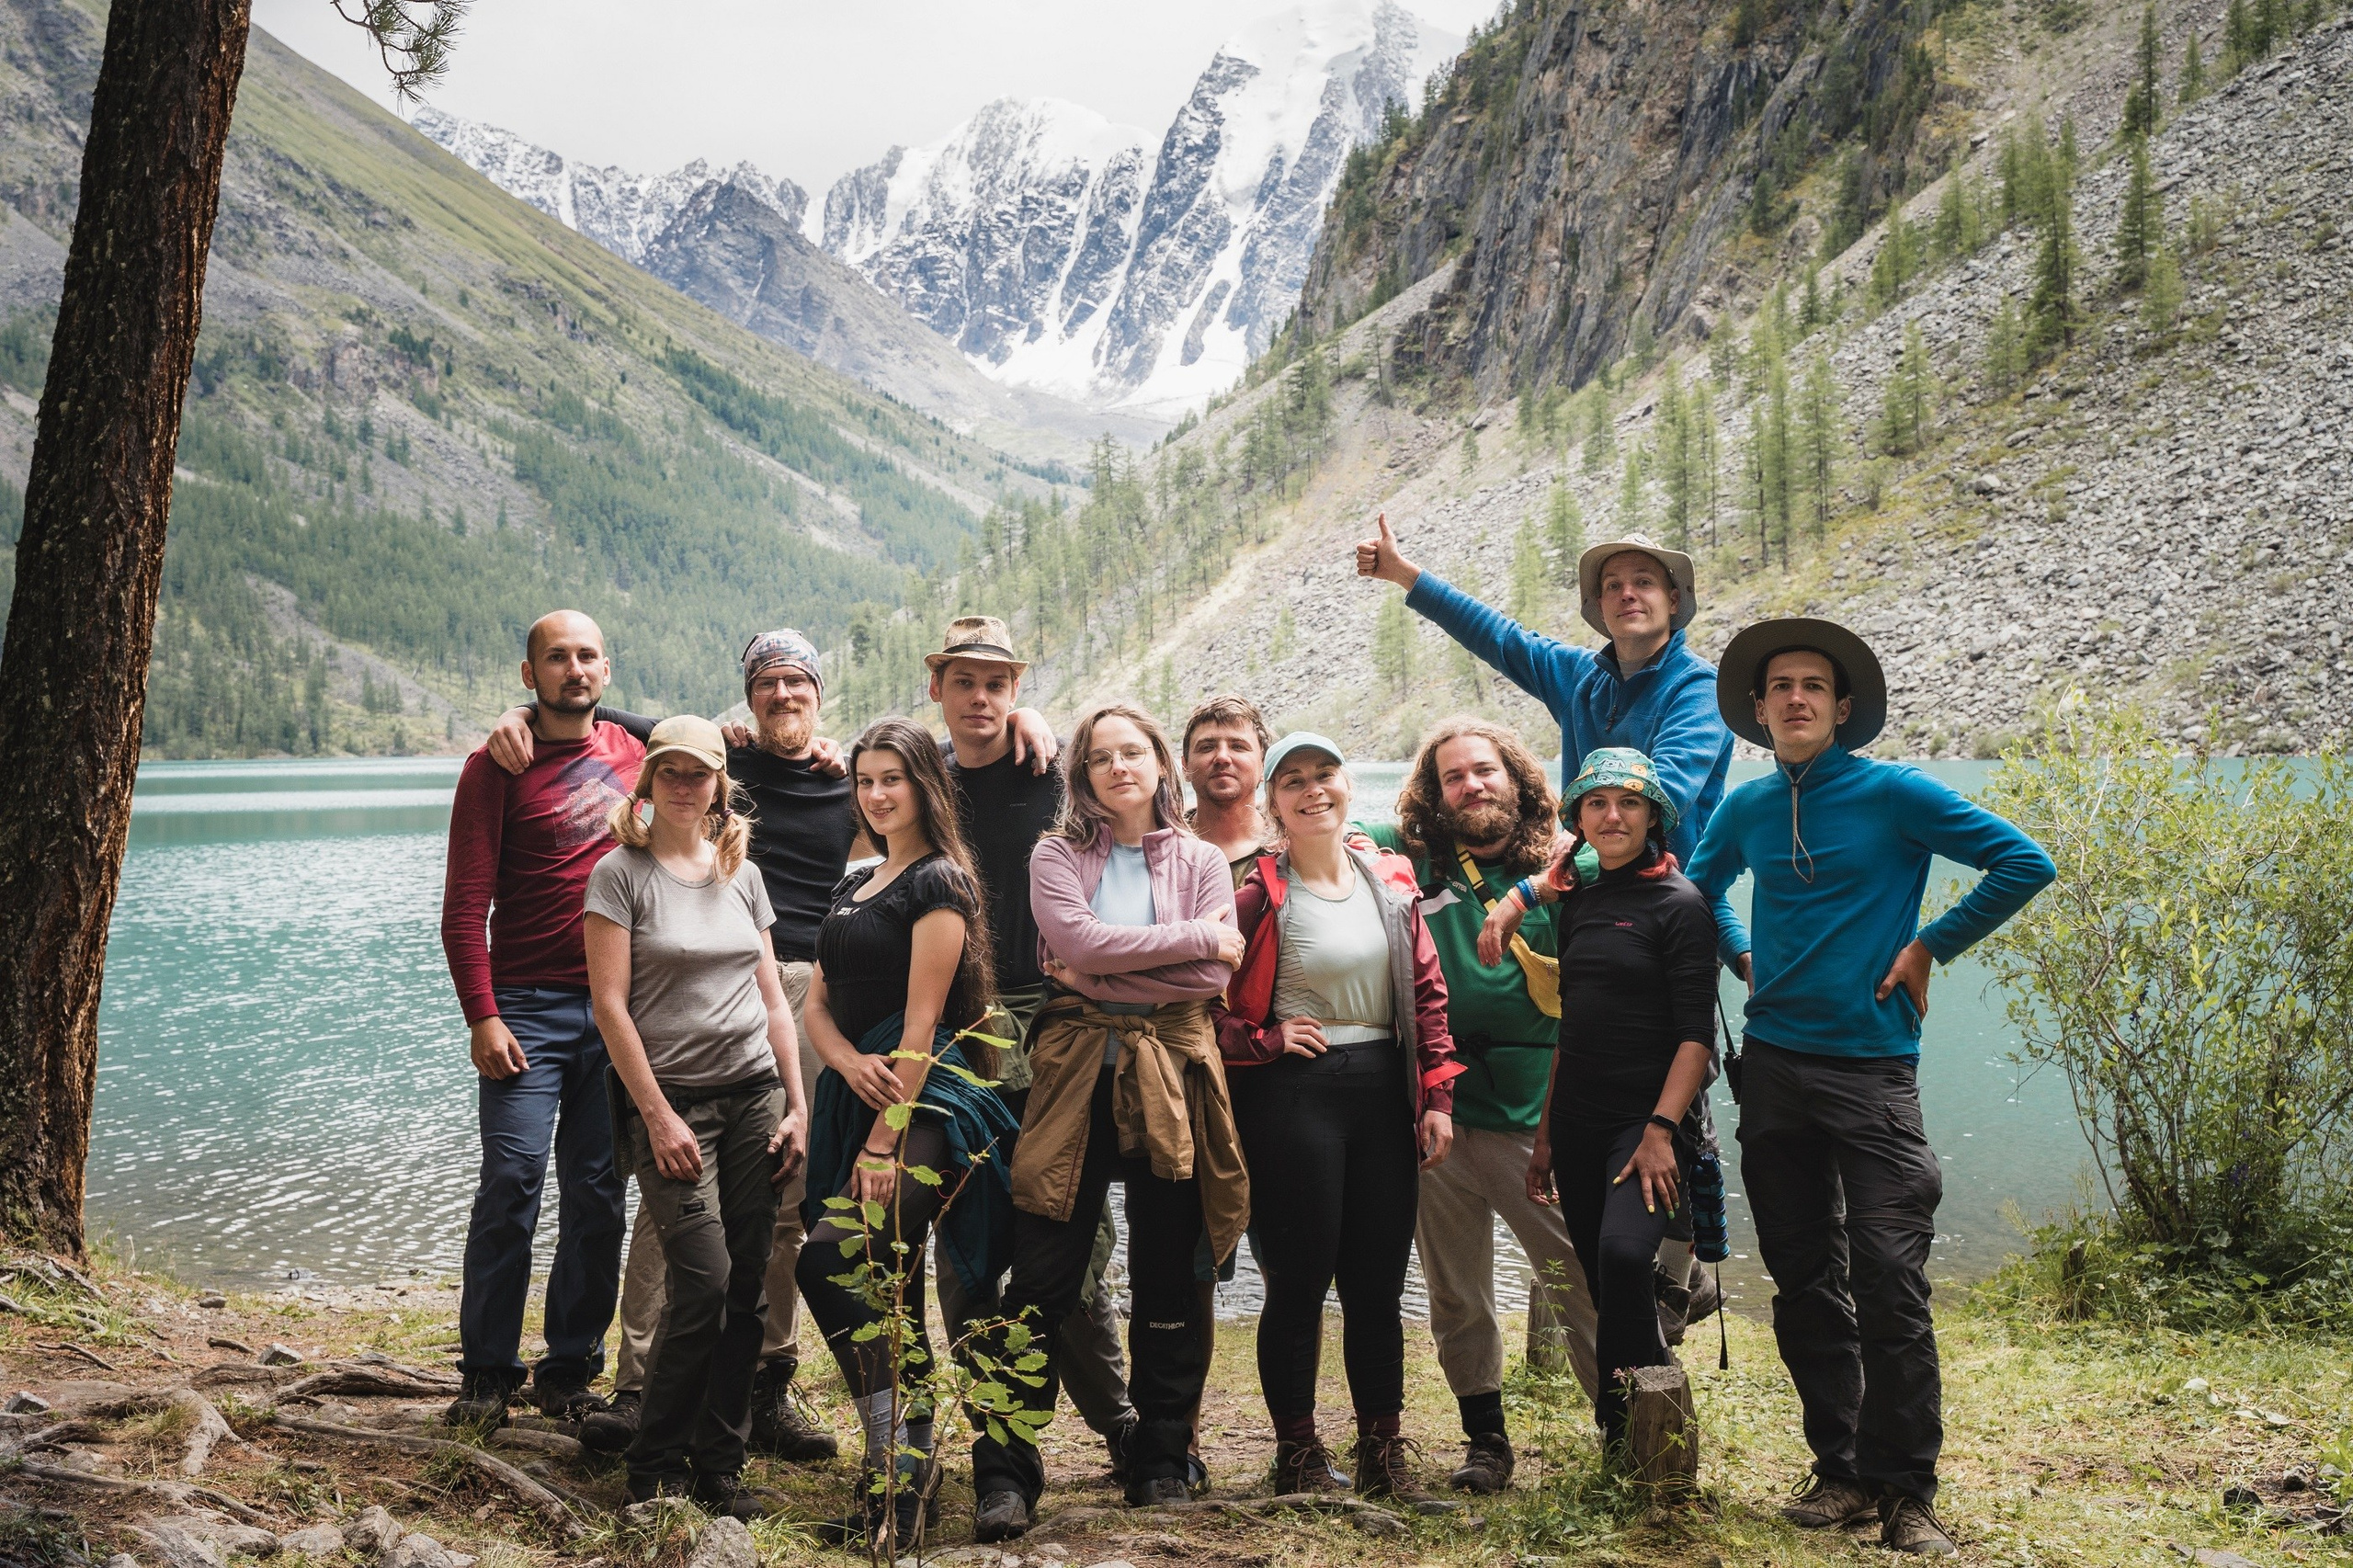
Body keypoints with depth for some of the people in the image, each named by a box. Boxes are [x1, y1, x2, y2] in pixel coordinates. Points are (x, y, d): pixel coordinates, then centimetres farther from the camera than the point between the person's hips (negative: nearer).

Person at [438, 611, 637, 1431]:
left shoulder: (635, 756, 12)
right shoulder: (497, 767, -1)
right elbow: (464, 907, -4)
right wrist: (482, 1017, -13)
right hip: (530, 1008, -4)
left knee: (598, 1195, 5)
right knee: (511, 1185, -8)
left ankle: (571, 1371, 15)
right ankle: (487, 1374, 5)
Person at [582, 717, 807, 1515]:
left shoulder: (743, 874, 12)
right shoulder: (620, 872, -2)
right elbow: (609, 1002, -7)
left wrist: (797, 1104, 8)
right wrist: (658, 1114, -11)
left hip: (754, 1095, 5)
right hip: (672, 1100, -4)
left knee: (747, 1288, 1)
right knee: (704, 1279, -12)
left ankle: (719, 1464, 12)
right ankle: (655, 1467, 5)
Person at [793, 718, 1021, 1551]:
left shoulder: (938, 882, -6)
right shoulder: (854, 885, 19)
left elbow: (921, 1023, -12)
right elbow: (817, 1002, 14)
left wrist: (884, 1142, -16)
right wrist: (850, 1063, -9)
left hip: (922, 1107, -8)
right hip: (855, 1100, 8)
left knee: (830, 1260, -22)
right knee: (888, 1284, 9)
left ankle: (895, 1457, -15)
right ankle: (912, 1462, 15)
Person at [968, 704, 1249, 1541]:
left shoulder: (1202, 863, 9)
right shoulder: (1057, 856, 7)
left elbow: (1212, 980, -4)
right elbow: (1080, 943, -12)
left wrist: (1102, 973, -9)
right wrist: (1194, 937, -9)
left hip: (1172, 1078, 1)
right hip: (1076, 1074, -1)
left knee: (1167, 1278, 8)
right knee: (1041, 1280, -5)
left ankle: (1162, 1462, 19)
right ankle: (1005, 1472, 0)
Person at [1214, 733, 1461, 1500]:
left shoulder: (1389, 885, 8)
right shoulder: (1259, 893, -6)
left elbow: (1427, 992, 9)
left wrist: (1436, 1097, 4)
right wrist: (1264, 1041, -13)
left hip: (1383, 1091, 4)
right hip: (1292, 1094, -4)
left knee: (1378, 1283, 9)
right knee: (1300, 1279, 3)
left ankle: (1383, 1451, 22)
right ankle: (1298, 1452, 17)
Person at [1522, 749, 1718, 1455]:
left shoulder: (1679, 905, -5)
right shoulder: (1579, 905, 13)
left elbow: (1696, 1032, -11)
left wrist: (1660, 1130, -20)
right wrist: (1545, 1133, 16)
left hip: (1646, 1118, -6)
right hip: (1580, 1124, 6)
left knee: (1624, 1253, -26)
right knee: (1604, 1286, 7)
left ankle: (1630, 1417, -14)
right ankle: (1630, 1442, 17)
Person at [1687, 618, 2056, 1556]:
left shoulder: (1893, 793, -4)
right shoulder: (1745, 811, 9)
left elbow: (2024, 863, -6)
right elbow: (1702, 887, 29)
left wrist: (1929, 947, -5)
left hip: (1870, 1065, -4)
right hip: (1773, 1065, 4)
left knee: (1889, 1285, -7)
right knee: (1804, 1283, 8)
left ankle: (1907, 1494, 2)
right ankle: (1840, 1472, 19)